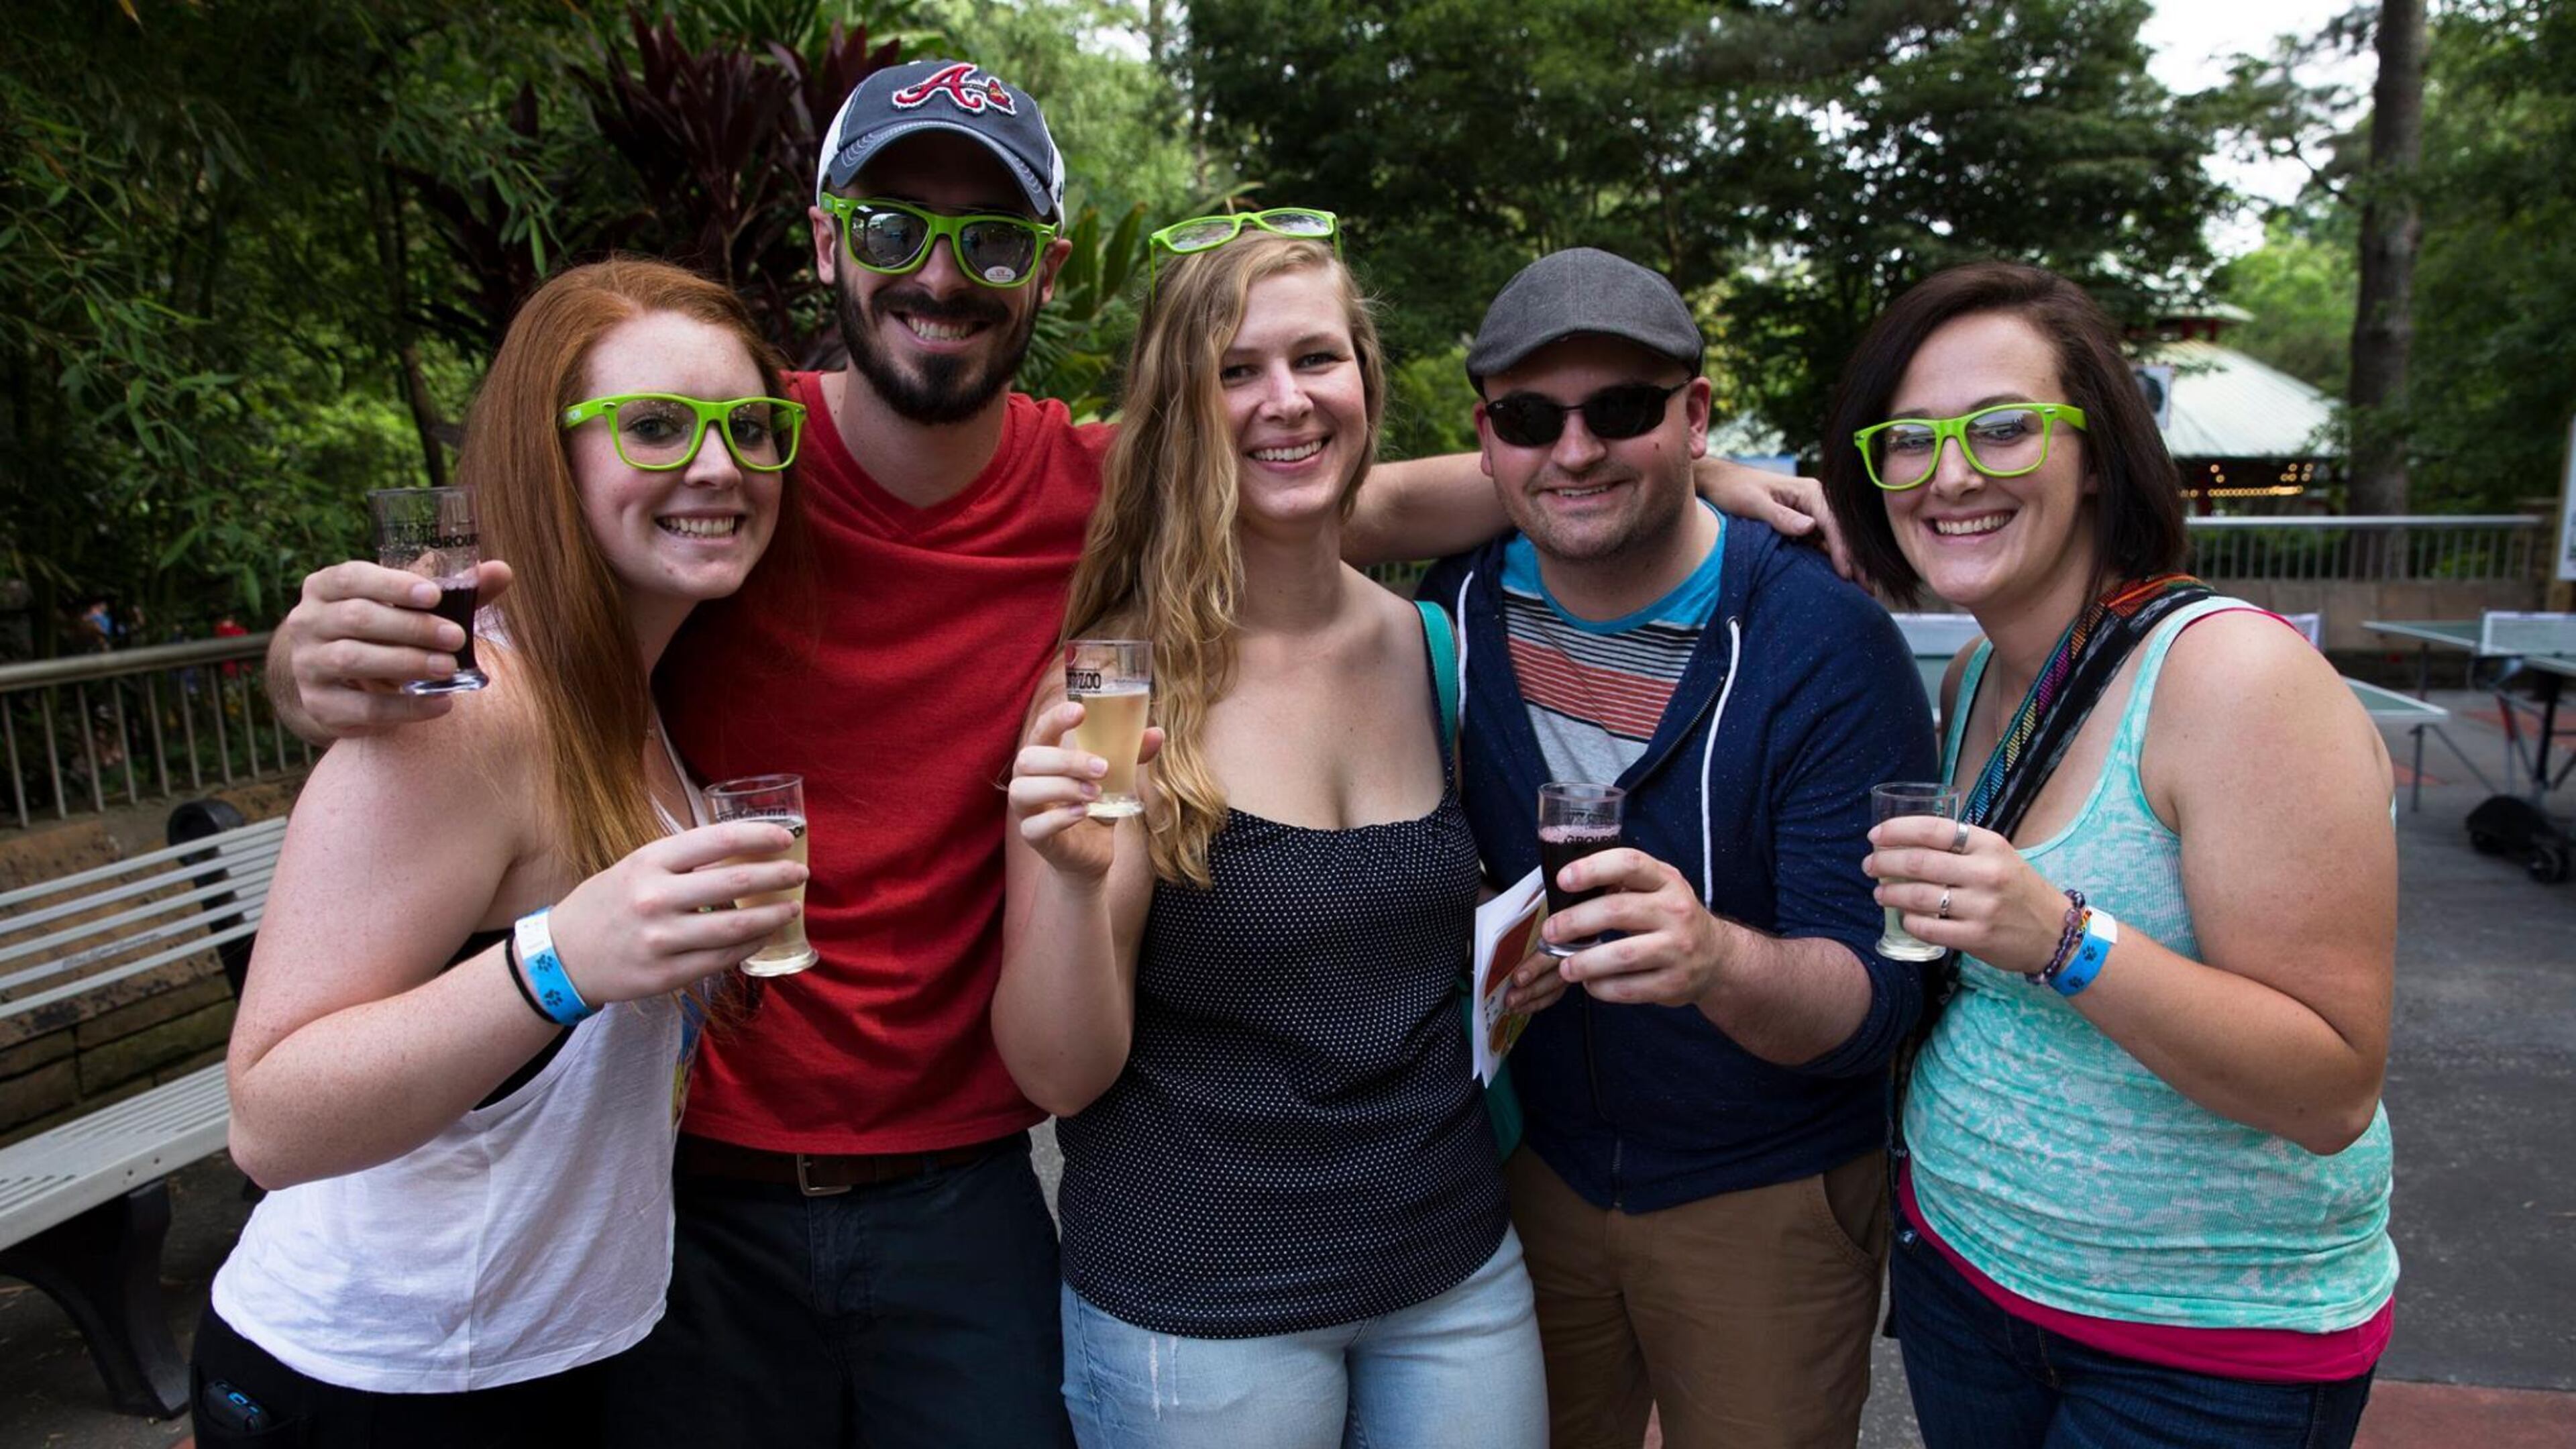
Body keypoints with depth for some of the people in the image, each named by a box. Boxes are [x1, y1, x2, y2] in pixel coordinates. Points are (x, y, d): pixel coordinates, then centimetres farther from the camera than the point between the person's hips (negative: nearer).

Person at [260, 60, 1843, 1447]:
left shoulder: (1106, 493, -7)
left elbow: (1378, 506, 5)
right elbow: (483, 637, -5)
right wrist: (324, 654, -28)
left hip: (958, 1183, 1)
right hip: (701, 1179, 0)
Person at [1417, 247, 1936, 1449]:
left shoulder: (1824, 643, -21)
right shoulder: (1455, 611, -8)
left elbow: (1879, 994, -24)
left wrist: (1718, 960, -45)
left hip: (1767, 1199, -3)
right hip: (1534, 1165, 4)